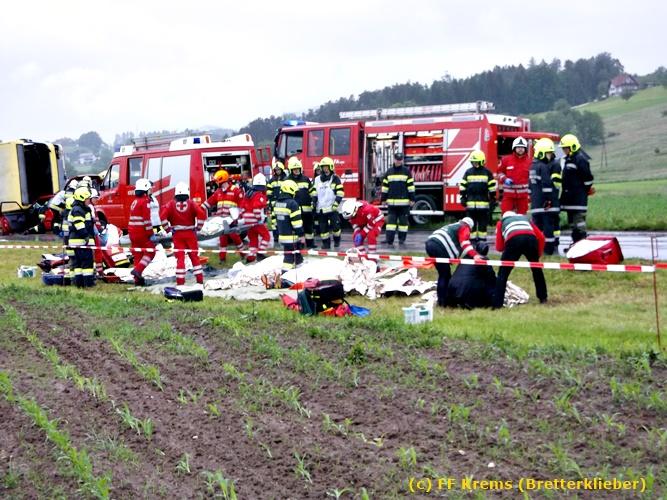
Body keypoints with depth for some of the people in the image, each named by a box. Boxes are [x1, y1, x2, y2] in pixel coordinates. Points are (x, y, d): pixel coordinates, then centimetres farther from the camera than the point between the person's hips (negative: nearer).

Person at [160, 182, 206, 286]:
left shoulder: (171, 204, -1)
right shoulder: (191, 203, -2)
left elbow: (163, 215, -13)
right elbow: (201, 213, -13)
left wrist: (167, 228, -3)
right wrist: (198, 227, -1)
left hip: (177, 234, 0)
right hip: (190, 233, 0)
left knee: (180, 258, 2)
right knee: (195, 256, 10)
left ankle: (180, 281, -1)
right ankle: (200, 280, 10)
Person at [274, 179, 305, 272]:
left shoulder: (277, 203, 8)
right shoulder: (292, 203, -18)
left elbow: (275, 217, 16)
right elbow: (297, 221, -19)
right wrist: (302, 235, -13)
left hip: (282, 235, 8)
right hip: (292, 236, -8)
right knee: (290, 256, -6)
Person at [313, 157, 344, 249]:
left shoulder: (335, 179, 1)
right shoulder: (317, 179, 14)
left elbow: (340, 193, -5)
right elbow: (315, 193, 20)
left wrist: (336, 203, -14)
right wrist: (314, 203, 11)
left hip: (332, 207, -4)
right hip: (321, 208, 4)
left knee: (335, 225, -5)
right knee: (323, 227, 3)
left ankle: (337, 240, 16)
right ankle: (326, 243, 11)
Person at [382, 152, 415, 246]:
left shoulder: (407, 171, 3)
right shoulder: (389, 172, 10)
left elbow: (411, 186, 1)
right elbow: (385, 186, 13)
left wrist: (412, 199, -3)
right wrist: (384, 199, 9)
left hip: (404, 203, -2)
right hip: (391, 202, 2)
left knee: (403, 221, 4)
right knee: (391, 221, -2)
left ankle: (402, 240, 13)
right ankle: (389, 241, -3)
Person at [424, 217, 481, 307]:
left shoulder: (452, 226, 36)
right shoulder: (464, 228, 11)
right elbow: (465, 242, -9)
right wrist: (475, 255, -21)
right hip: (439, 246, -9)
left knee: (442, 274, 18)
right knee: (446, 275, -2)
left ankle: (441, 301, 19)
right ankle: (443, 301, -3)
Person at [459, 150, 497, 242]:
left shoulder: (487, 173, 2)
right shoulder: (468, 172, 8)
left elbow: (492, 186, 3)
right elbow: (462, 186, 10)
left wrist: (492, 199, 0)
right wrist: (463, 198, 5)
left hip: (483, 203, -2)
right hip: (470, 202, 2)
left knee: (483, 223, 3)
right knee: (471, 224, 4)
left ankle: (482, 240, 9)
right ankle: (472, 239, 10)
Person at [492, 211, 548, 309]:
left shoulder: (501, 222, 34)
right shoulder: (525, 218, 40)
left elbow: (499, 247, 23)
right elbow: (541, 237, 26)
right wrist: (538, 254, 35)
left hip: (513, 240, -2)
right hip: (531, 238, 3)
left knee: (503, 273, 4)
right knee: (537, 269, 26)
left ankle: (497, 304, -6)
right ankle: (543, 298, 33)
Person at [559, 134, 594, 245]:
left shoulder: (580, 159, -14)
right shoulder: (568, 159, 17)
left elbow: (588, 177, -15)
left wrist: (588, 189, -6)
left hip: (578, 197, -10)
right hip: (570, 196, 10)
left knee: (578, 219, -12)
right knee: (571, 221, 13)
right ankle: (575, 243, 19)